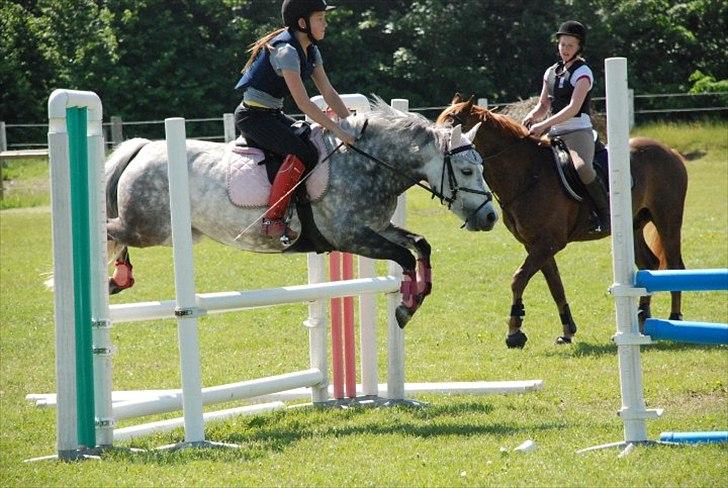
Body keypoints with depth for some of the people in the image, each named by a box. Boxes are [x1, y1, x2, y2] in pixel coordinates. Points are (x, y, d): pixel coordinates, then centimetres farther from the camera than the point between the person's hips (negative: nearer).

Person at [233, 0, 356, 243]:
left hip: (273, 114, 10)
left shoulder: (311, 51, 8)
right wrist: (337, 130, -28)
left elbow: (329, 93, 10)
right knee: (303, 152, -26)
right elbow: (303, 103, -27)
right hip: (253, 116, -10)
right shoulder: (286, 51, -22)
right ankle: (272, 221, -26)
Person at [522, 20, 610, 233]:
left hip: (578, 131, -8)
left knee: (582, 167, -36)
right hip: (555, 135, 8)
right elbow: (543, 105, 22)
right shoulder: (552, 72, 16)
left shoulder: (582, 72, -5)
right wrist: (531, 117, -2)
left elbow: (573, 108, -16)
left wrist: (544, 125, -23)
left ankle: (606, 212, -24)